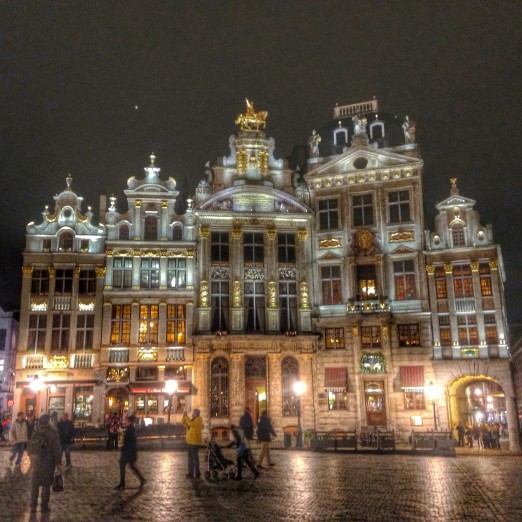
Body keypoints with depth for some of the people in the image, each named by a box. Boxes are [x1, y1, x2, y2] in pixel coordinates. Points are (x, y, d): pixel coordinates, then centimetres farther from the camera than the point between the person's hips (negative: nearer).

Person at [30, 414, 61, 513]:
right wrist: (58, 463, -6)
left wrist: (32, 460, 18)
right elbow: (56, 449, -13)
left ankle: (33, 506, 13)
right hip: (48, 462, -3)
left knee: (34, 484, 14)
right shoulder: (53, 433, -12)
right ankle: (44, 507, 10)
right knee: (46, 485, 6)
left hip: (36, 461, 3)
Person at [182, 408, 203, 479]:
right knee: (190, 457, 10)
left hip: (195, 441, -8)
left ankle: (197, 473, -3)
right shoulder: (192, 419, 17)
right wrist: (184, 416, 2)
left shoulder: (199, 419, -7)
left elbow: (191, 423, -22)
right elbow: (183, 423, 16)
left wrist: (186, 416, -15)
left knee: (195, 457, -8)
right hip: (189, 441, 8)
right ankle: (190, 472, 15)